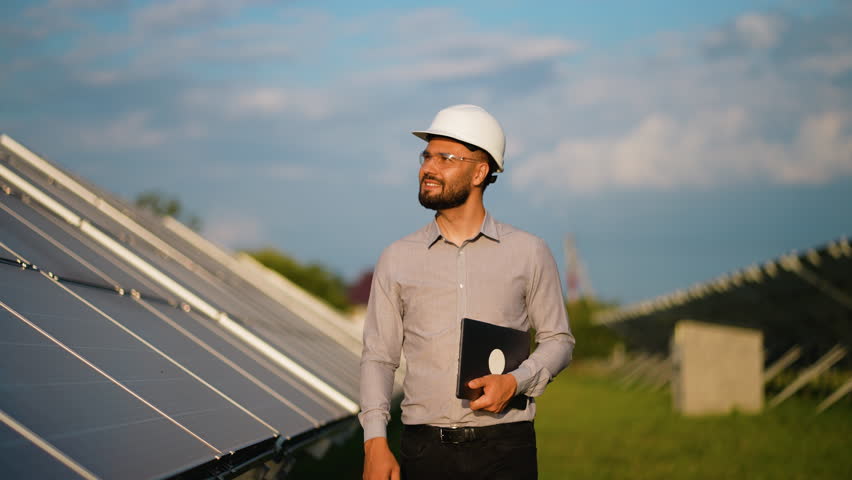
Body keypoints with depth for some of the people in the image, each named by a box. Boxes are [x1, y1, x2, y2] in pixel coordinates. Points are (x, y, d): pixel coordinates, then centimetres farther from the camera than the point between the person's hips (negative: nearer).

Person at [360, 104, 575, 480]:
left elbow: (558, 339, 9)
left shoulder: (528, 253, 5)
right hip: (426, 448, 1)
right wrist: (375, 442, -4)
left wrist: (515, 382, -10)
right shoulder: (397, 259, 8)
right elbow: (378, 356, 8)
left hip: (505, 448, -1)